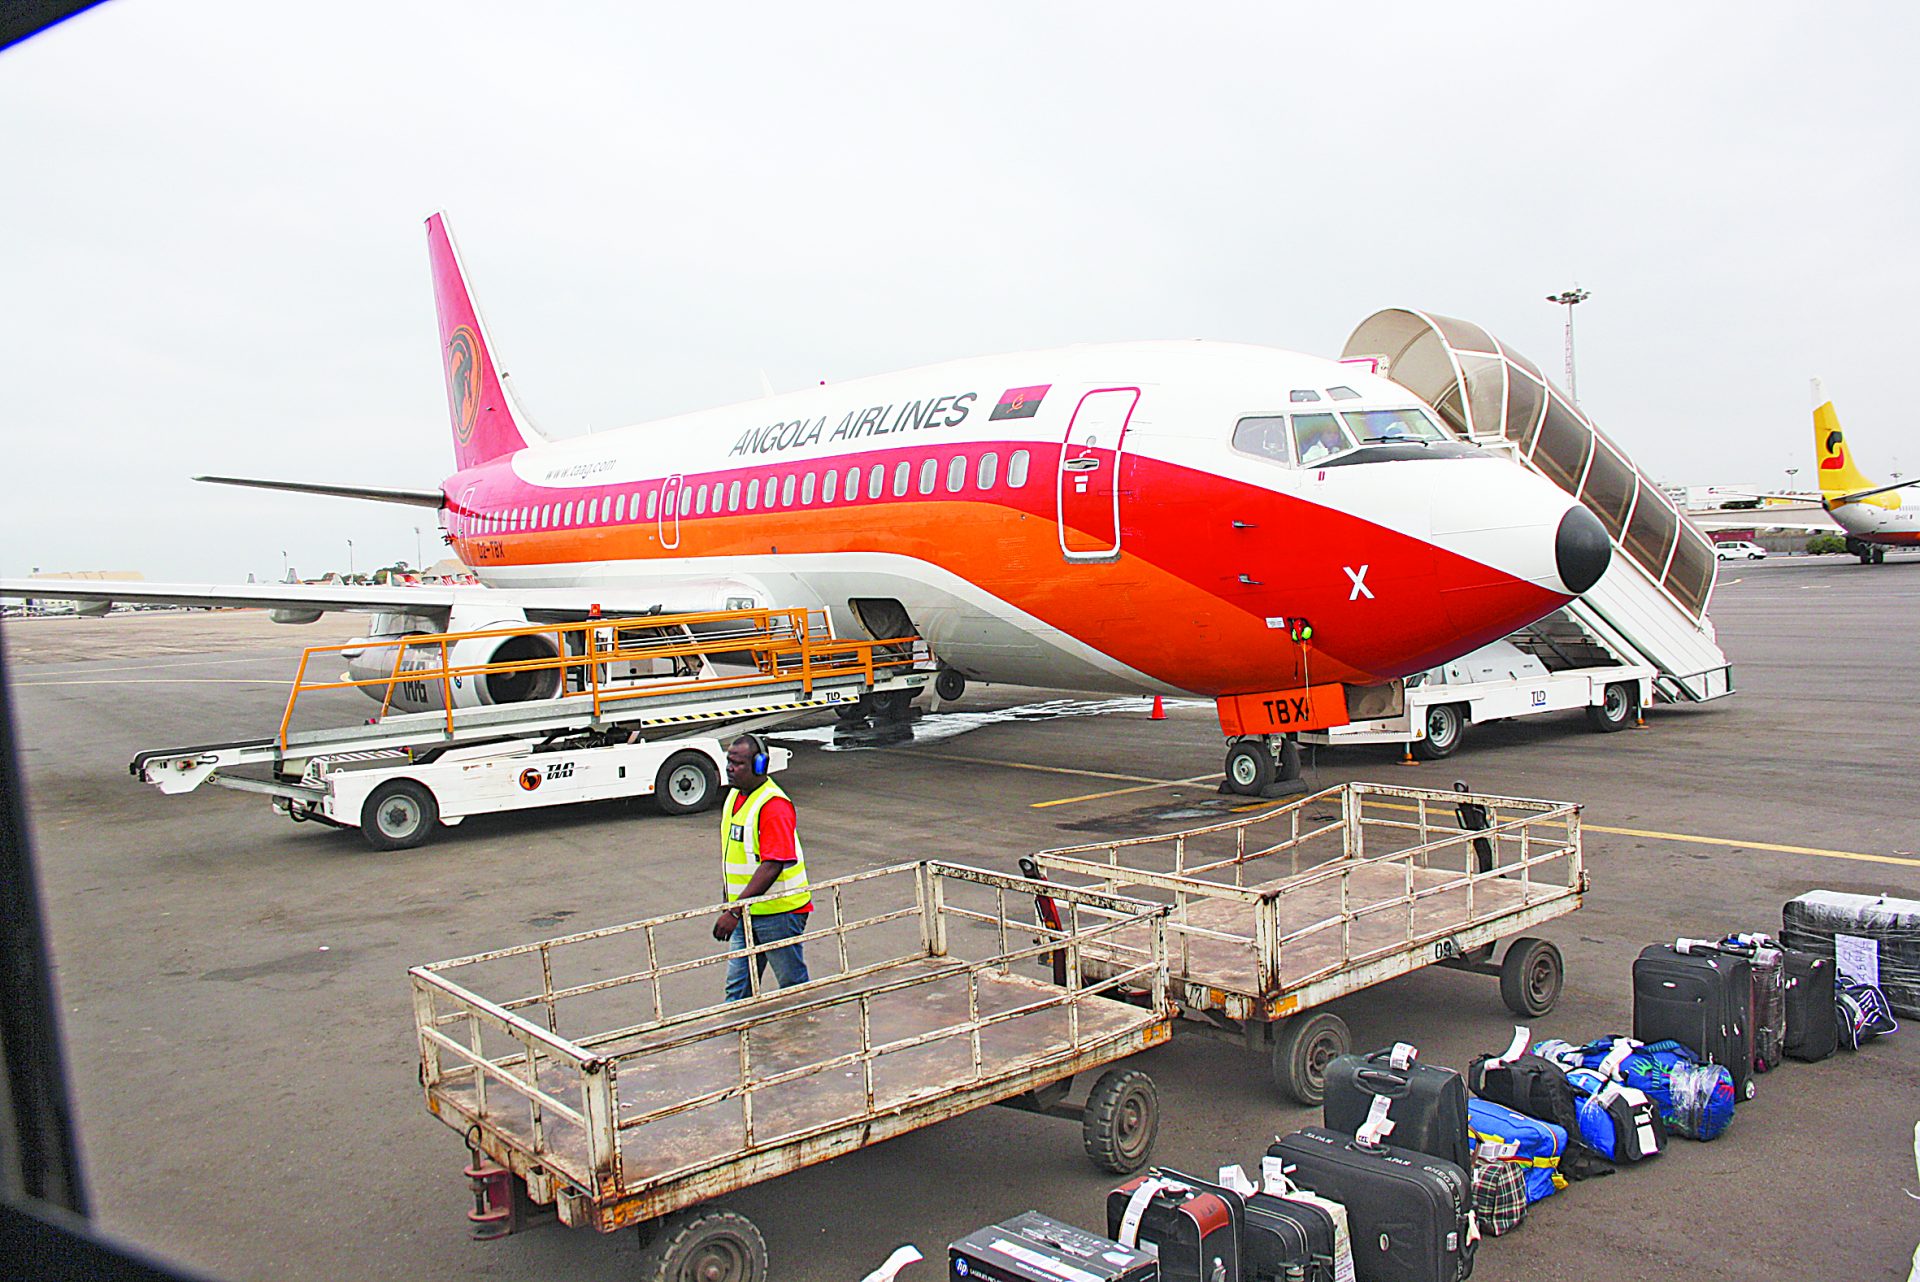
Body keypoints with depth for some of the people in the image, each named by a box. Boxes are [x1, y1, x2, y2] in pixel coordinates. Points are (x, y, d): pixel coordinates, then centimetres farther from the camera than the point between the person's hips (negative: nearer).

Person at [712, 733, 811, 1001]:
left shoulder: (774, 805, -21)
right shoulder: (734, 797, 8)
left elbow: (772, 865, -28)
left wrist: (735, 910, -29)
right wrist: (729, 903, 20)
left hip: (778, 911, -8)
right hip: (746, 912, 8)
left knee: (794, 986, 6)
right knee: (737, 986, 11)